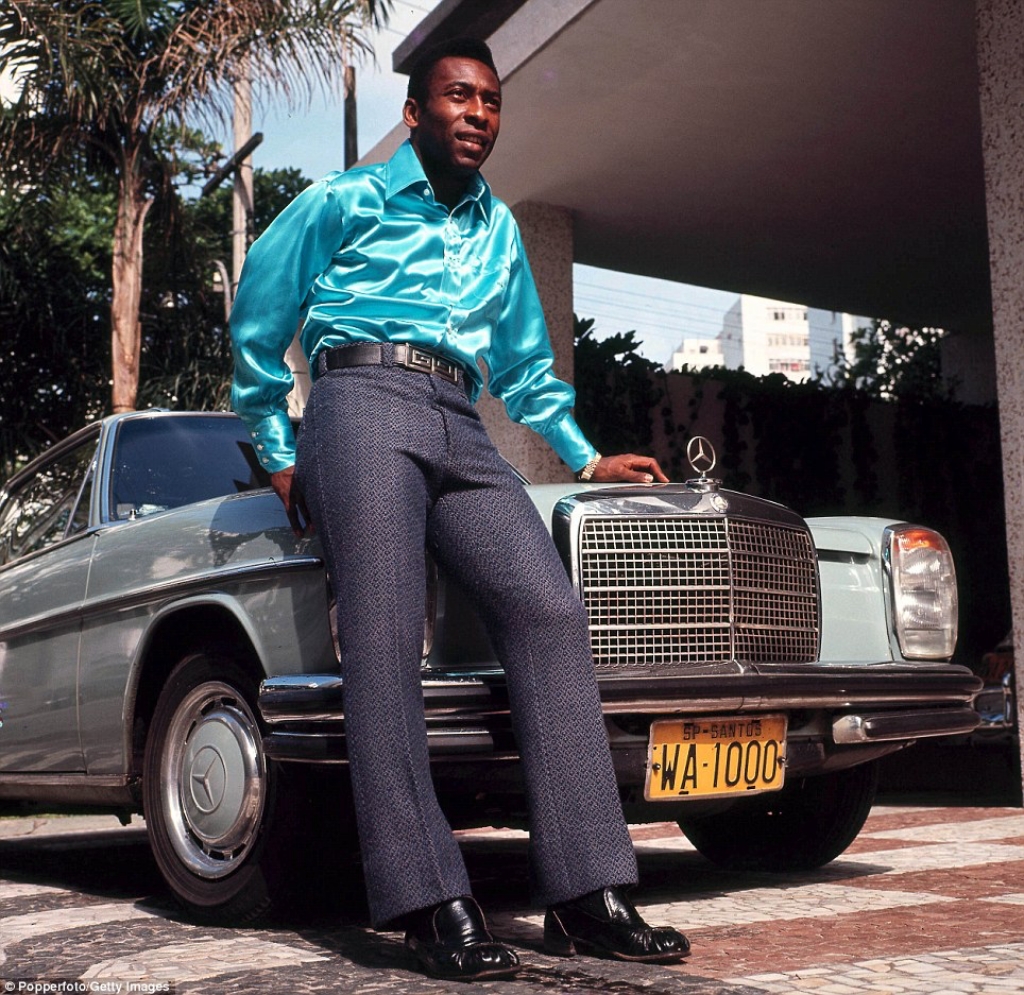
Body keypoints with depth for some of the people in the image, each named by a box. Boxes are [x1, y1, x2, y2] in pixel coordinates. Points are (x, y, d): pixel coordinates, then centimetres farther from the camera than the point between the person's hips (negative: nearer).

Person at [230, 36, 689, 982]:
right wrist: (279, 454, 12)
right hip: (363, 403, -4)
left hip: (462, 431, 4)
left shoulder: (499, 229, 27)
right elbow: (257, 324, 14)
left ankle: (586, 894, -17)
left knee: (550, 611, -16)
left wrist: (586, 457, 29)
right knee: (385, 639, -18)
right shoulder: (343, 201, 12)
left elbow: (525, 363, 35)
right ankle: (429, 902, -20)